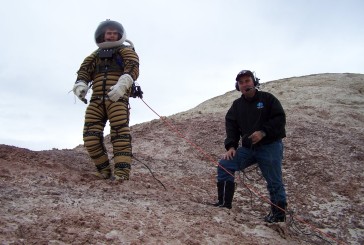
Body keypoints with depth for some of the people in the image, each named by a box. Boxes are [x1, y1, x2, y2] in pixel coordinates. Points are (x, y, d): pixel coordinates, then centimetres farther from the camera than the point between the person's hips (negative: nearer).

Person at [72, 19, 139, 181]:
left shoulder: (125, 51, 13)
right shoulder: (95, 56, 26)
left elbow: (133, 67, -7)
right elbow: (84, 70, 11)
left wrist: (121, 85, -27)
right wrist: (80, 85, -13)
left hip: (117, 98, -4)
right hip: (96, 100, 4)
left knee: (119, 133, -19)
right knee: (90, 136, -7)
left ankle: (122, 173, -22)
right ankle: (104, 172, 2)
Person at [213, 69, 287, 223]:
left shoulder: (267, 98, -3)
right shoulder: (237, 105, 9)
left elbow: (280, 118, -9)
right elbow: (231, 126, 2)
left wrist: (263, 132, -21)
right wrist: (231, 146, -12)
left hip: (270, 147, -4)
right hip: (248, 148, 4)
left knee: (274, 182, -1)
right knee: (224, 165, -7)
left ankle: (278, 214, 17)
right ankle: (224, 203, 0)